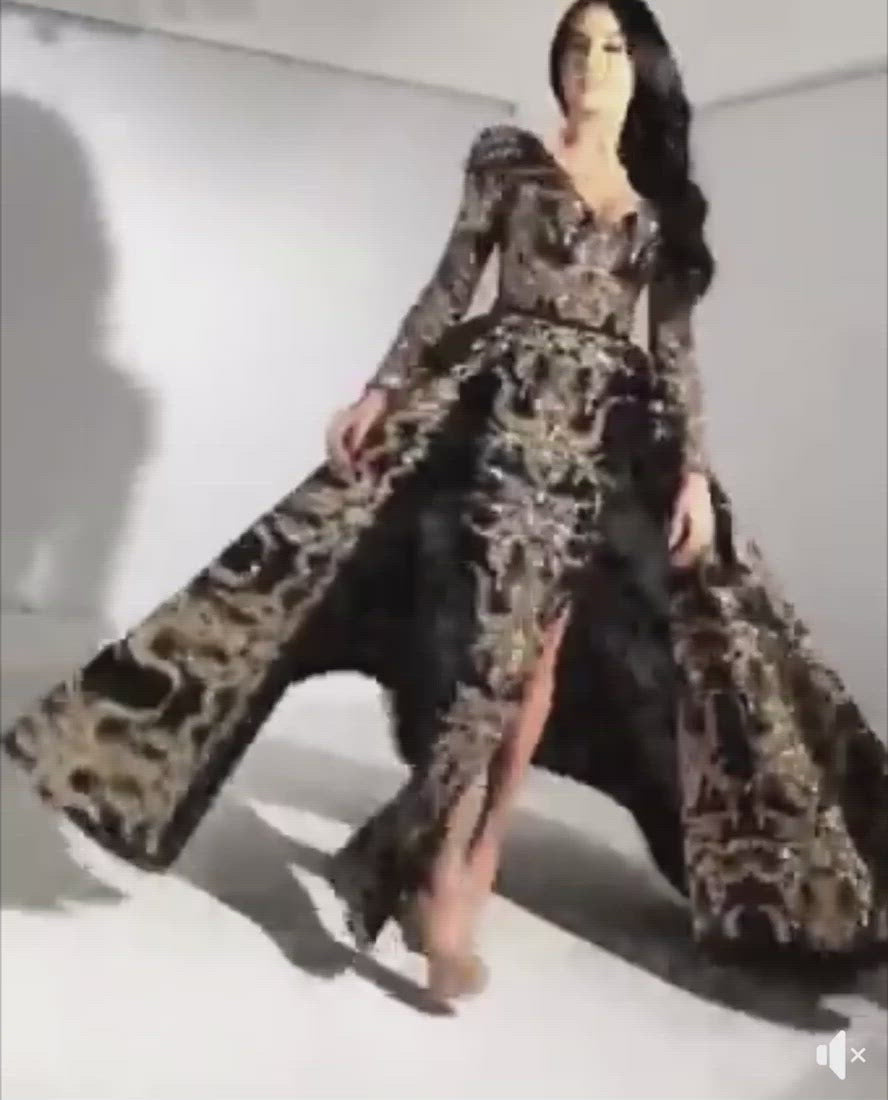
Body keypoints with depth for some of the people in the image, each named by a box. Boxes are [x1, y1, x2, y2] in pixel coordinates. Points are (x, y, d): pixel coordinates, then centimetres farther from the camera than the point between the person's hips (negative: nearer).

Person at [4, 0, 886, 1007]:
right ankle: (444, 868, -12)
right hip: (508, 403, -3)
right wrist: (382, 391, -3)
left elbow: (675, 347, 10)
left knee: (544, 641, -2)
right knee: (495, 617, -17)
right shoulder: (506, 158, 10)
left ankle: (470, 858, 7)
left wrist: (693, 470, 0)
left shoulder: (667, 201, 16)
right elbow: (449, 289, 7)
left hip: (612, 433, 3)